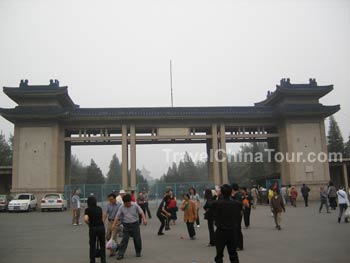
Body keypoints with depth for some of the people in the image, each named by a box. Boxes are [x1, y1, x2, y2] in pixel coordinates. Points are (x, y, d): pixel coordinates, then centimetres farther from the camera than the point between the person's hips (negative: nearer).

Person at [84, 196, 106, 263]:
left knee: (92, 246, 11)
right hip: (101, 227, 3)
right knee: (102, 245, 14)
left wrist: (89, 224, 0)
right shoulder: (99, 208, 11)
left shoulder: (88, 209, -4)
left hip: (93, 228, -3)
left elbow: (85, 219, -19)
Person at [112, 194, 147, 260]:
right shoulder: (121, 207, -4)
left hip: (135, 224, 0)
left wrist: (144, 219, -19)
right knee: (124, 240, -3)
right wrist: (114, 224, -13)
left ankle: (138, 252, 24)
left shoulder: (135, 205, -6)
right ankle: (120, 254, 2)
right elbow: (117, 216, -3)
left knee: (137, 239, 6)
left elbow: (141, 212, -5)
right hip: (126, 225, 0)